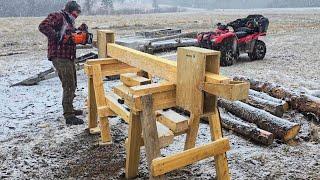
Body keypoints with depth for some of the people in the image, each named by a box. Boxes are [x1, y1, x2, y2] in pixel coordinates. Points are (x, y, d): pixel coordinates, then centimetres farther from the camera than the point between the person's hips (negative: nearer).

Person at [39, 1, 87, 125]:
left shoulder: (69, 22, 20)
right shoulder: (57, 16, -9)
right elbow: (43, 26, -24)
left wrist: (81, 30, 4)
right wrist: (57, 37, -25)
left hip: (69, 58, 10)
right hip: (60, 58, -10)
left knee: (72, 85, 20)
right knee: (69, 86, -10)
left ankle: (69, 109, 36)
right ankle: (69, 116, -5)